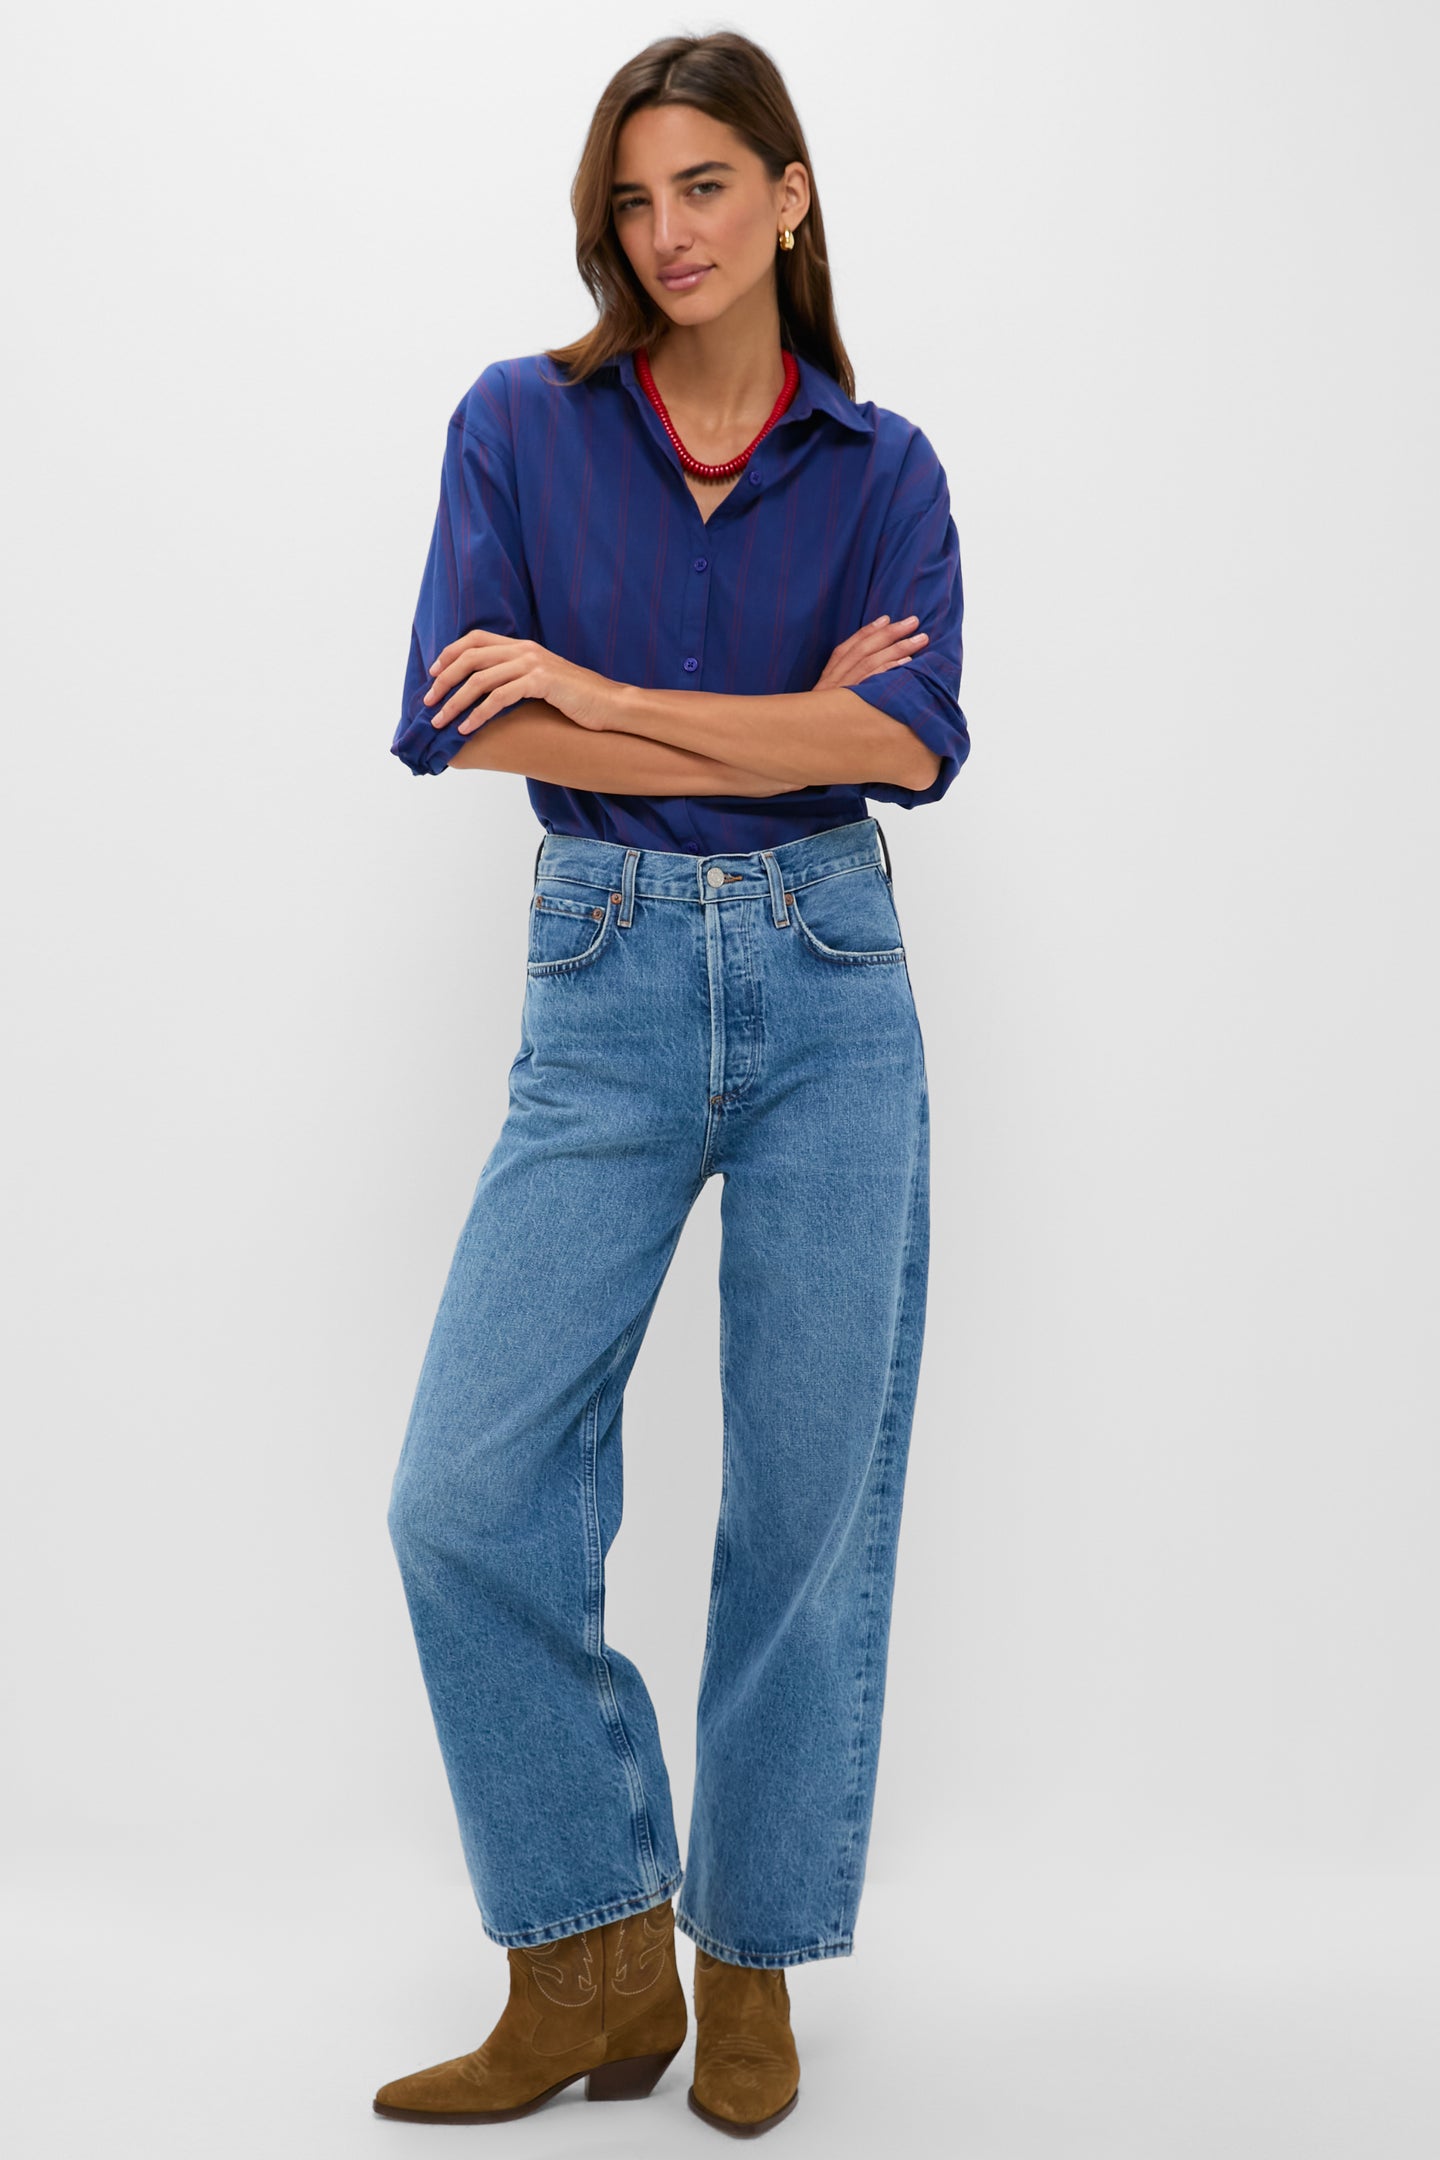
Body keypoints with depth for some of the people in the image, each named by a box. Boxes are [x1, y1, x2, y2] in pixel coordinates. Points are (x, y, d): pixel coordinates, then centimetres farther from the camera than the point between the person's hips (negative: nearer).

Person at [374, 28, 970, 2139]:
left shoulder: (884, 467, 7)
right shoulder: (521, 422, 5)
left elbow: (912, 743, -10)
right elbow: (462, 720, -8)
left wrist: (597, 692, -13)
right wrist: (779, 734, -8)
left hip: (830, 991, 1)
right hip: (604, 993, 0)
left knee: (815, 1495, 3)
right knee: (467, 1493, -9)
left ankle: (753, 1958, 22)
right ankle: (595, 1957, 11)